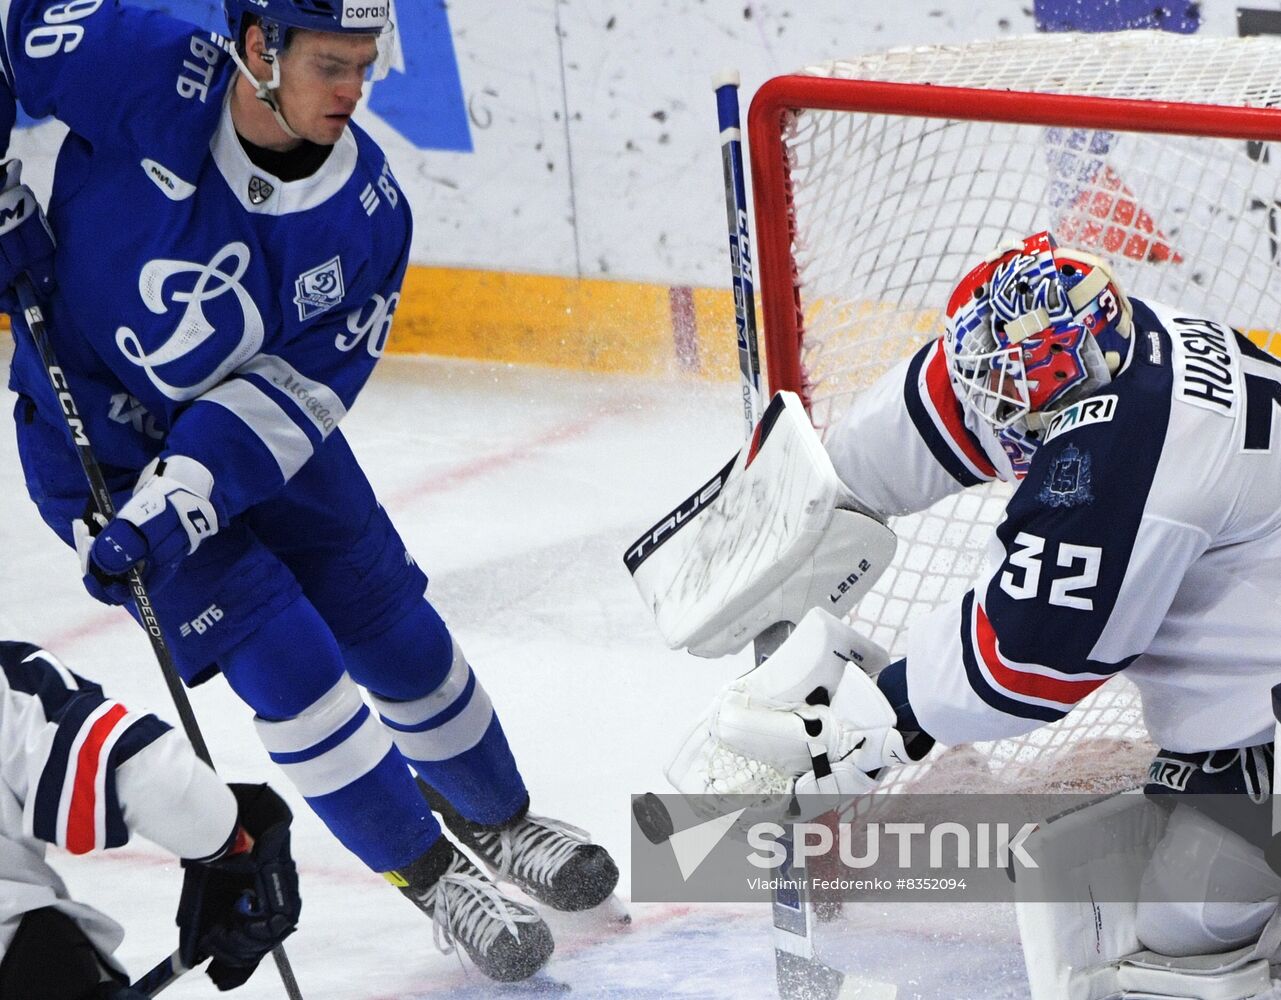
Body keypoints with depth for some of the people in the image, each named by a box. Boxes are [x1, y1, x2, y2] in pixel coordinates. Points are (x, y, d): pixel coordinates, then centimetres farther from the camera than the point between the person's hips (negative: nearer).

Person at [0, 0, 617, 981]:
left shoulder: (369, 210, -18)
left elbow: (300, 386, -18)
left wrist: (183, 495, -29)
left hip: (260, 421, 4)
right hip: (95, 432, -4)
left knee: (394, 623, 11)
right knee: (286, 656, -10)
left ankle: (496, 819, 36)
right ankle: (430, 875, 5)